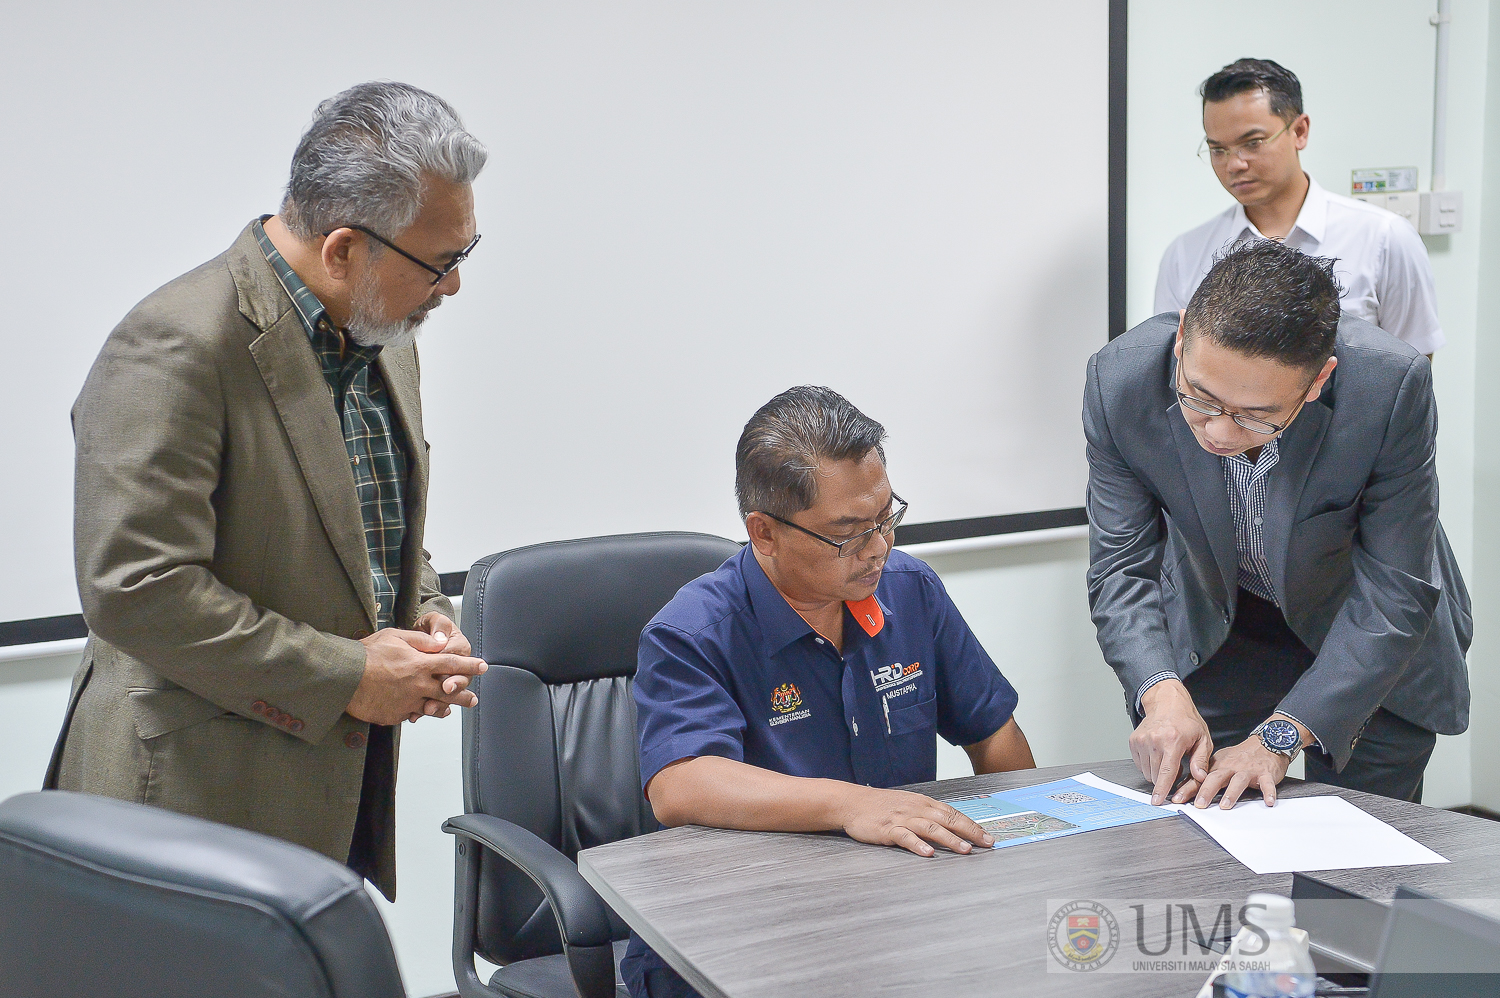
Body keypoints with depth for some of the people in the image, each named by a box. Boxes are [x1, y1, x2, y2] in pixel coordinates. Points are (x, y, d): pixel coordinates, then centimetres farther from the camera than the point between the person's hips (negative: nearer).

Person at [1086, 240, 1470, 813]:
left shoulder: (1392, 386, -35)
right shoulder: (1121, 381, -28)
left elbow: (1393, 595, -28)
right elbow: (1122, 567, -19)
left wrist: (1281, 735, -35)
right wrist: (1162, 692, -37)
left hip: (1372, 643, -1)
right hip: (1216, 633, 1)